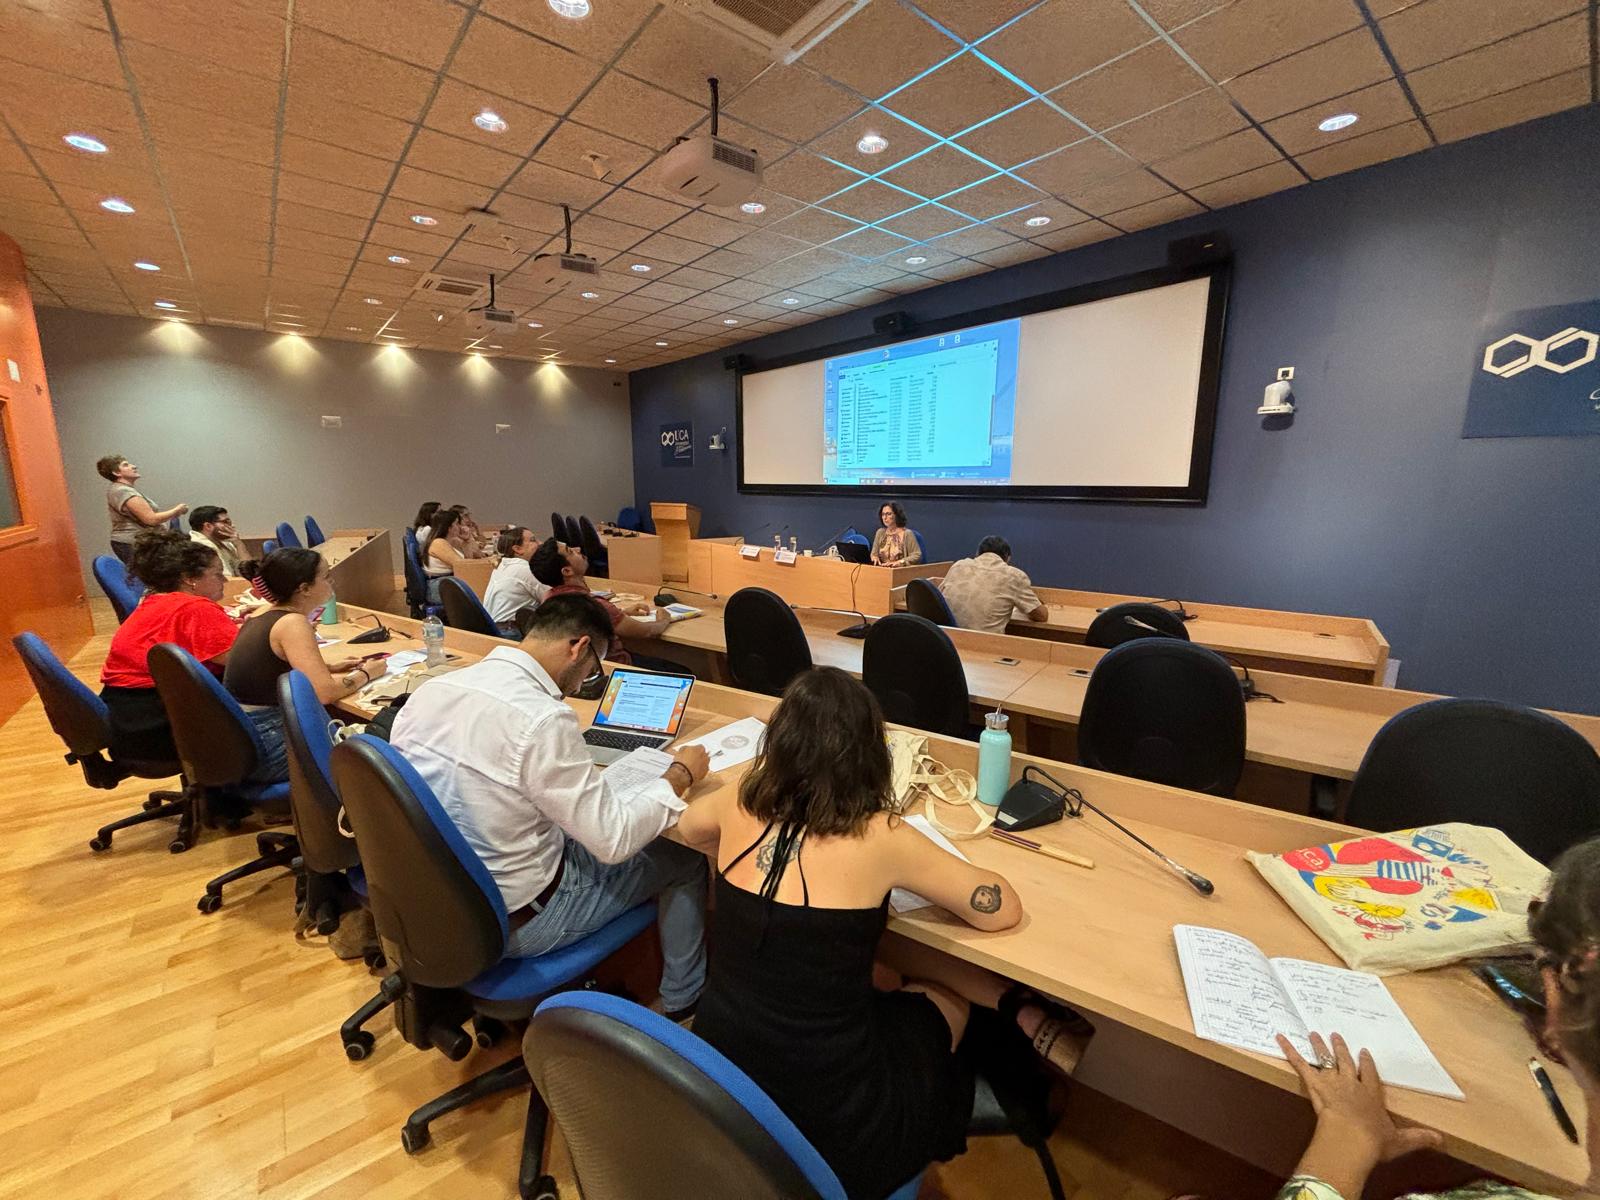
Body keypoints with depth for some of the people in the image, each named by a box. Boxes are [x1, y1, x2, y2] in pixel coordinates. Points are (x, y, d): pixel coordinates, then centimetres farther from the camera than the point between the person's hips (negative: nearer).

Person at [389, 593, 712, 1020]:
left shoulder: (429, 689, -6)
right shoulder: (543, 720, -30)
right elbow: (613, 839, -25)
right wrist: (680, 775, -11)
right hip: (512, 924, -7)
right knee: (685, 857, 7)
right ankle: (683, 1001, 29)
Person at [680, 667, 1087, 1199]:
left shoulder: (740, 805, -10)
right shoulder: (877, 838, -23)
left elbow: (685, 826, 15)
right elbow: (1003, 909, -10)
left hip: (715, 1085, 5)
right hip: (828, 1126, -4)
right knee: (944, 996, 20)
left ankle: (1019, 1016, 30)